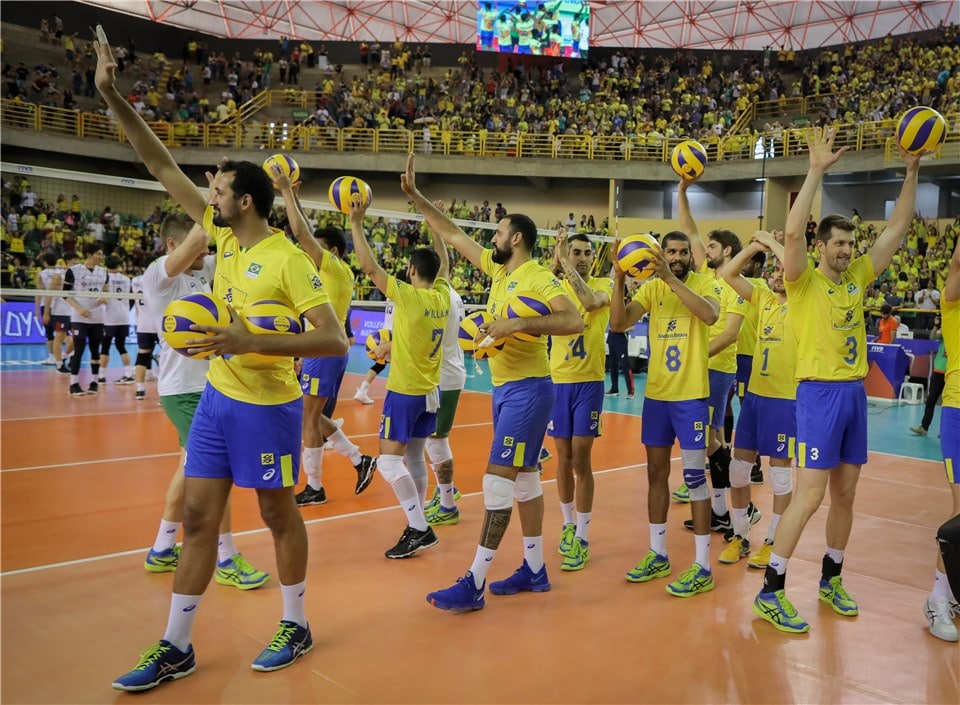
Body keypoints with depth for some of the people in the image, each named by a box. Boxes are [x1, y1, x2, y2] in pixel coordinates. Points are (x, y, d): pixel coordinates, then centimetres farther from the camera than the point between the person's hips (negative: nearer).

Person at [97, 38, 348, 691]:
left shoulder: (288, 260, -17)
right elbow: (163, 166, 8)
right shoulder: (224, 236, 3)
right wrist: (114, 98, 3)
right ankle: (176, 648, 21)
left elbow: (335, 340, -24)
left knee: (280, 516, 8)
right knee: (198, 518, 9)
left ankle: (296, 628, 28)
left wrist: (252, 342, -31)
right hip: (217, 397, 7)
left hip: (268, 406, -7)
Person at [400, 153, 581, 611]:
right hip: (505, 387, 9)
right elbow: (452, 235, 17)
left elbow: (574, 321, -26)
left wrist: (517, 325, -30)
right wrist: (414, 195, 16)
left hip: (527, 390, -9)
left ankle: (474, 584, -5)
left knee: (497, 480, -9)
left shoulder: (538, 278, -13)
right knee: (523, 477, 12)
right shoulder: (498, 269, 11)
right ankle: (535, 570, 22)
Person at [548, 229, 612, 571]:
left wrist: (567, 266, -21)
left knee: (581, 460, -3)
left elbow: (590, 302, -23)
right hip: (558, 380, 3)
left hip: (589, 381, -2)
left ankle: (582, 538, 5)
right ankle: (568, 524, 27)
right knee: (563, 459, 10)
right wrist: (555, 262, -23)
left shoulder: (604, 285, 0)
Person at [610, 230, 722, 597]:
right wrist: (619, 281, -18)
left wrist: (672, 279, -28)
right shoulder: (651, 287, 5)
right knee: (656, 473, 12)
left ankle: (702, 567, 6)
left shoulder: (706, 283, -5)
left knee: (694, 476, -2)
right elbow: (618, 323, -6)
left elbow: (710, 315, -27)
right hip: (655, 393, 5)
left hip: (691, 394, -5)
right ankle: (658, 555, 25)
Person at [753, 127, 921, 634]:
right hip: (820, 393, -7)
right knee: (809, 496, -9)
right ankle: (770, 592, -1)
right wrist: (816, 171, -23)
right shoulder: (804, 283, -6)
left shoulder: (857, 278, 10)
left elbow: (897, 227, 12)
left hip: (855, 393, 7)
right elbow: (792, 232, -24)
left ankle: (830, 579, 27)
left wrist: (912, 172, 7)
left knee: (845, 495, 12)